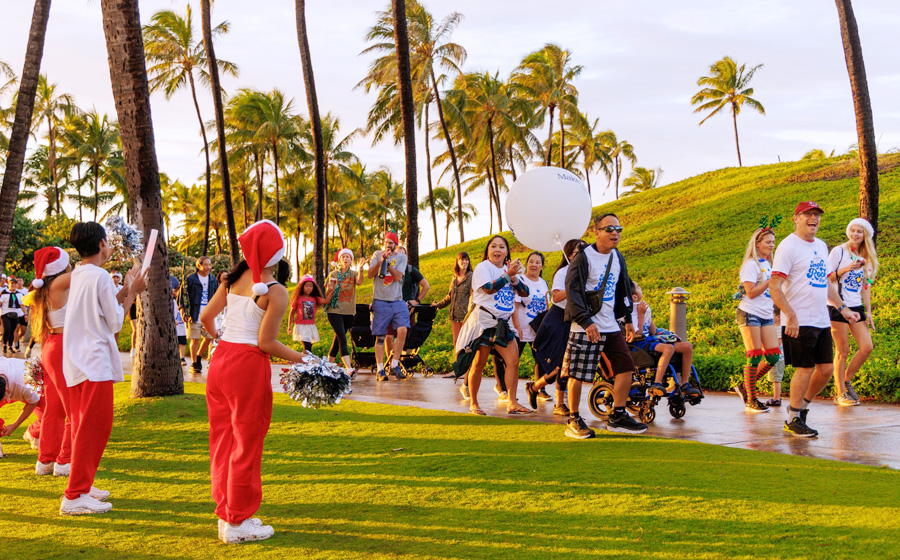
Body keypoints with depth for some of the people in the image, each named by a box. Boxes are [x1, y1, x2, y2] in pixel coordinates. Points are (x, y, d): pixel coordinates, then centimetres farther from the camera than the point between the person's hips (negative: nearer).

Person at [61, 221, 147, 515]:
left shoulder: (78, 275, 14)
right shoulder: (100, 276, -13)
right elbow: (115, 322, -9)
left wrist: (126, 290, 18)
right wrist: (131, 292, 2)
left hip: (78, 363, 9)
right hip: (95, 363, -9)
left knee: (84, 426, 17)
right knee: (94, 427, -7)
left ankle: (82, 486, 25)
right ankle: (75, 496, -8)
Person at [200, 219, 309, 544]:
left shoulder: (234, 279, 6)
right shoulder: (276, 293, -12)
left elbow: (205, 317, 12)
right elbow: (266, 342, -14)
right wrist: (300, 358, -3)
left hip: (220, 360, 7)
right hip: (248, 366, -7)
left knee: (223, 439, 15)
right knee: (246, 443, 4)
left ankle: (226, 513, 25)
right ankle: (238, 523, 11)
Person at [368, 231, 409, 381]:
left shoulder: (401, 257, 7)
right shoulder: (377, 254, 9)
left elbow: (398, 277, -6)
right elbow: (370, 274, -2)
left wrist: (387, 262, -15)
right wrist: (381, 260, -14)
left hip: (397, 301, 1)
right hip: (380, 300, -1)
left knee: (402, 331, -15)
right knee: (380, 336, -1)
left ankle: (394, 365, -5)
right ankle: (380, 369, 4)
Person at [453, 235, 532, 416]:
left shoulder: (509, 269, 16)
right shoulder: (483, 267, -4)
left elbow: (525, 292, 7)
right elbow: (488, 288, -21)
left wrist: (514, 278, -10)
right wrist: (508, 275, -24)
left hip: (503, 323, 6)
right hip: (483, 320, -6)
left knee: (513, 360, -6)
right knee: (478, 363, -2)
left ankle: (512, 403, -1)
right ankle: (473, 404, 8)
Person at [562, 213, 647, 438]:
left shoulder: (618, 258, 13)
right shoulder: (584, 257, -10)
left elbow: (624, 290, 24)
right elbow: (572, 290, -15)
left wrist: (628, 320, 23)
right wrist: (586, 321, -21)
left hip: (611, 327, 7)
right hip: (585, 327, -7)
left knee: (626, 368, 2)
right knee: (577, 375, -4)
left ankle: (617, 417, 12)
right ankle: (573, 420, 8)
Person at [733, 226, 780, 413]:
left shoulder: (768, 264, 17)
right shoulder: (751, 264, -7)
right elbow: (751, 292, -15)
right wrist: (771, 280, -16)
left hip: (766, 315, 8)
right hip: (750, 314, -8)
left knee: (773, 356, 0)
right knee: (755, 356, -8)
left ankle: (745, 386, 15)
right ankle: (751, 400, 1)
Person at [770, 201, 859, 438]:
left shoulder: (821, 246, 16)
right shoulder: (788, 246, -9)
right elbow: (775, 287, -15)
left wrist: (842, 308, 16)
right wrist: (791, 316, -21)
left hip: (822, 321, 8)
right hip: (799, 323, -8)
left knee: (826, 368, 6)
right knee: (805, 369, -5)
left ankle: (801, 406, 25)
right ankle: (793, 420, 8)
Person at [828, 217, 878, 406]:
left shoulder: (865, 258, 14)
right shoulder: (838, 251, -3)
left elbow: (865, 286, 16)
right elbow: (826, 277, -5)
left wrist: (868, 311, 9)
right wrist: (846, 269, -19)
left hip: (856, 307, 6)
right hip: (838, 306, -6)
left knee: (866, 347, -4)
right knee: (843, 351, -4)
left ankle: (846, 381, 15)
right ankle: (840, 393, 5)